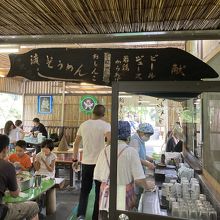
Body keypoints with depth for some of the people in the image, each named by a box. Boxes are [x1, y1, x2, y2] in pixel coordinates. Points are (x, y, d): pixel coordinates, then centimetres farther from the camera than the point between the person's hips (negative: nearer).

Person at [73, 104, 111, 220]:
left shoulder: (84, 125, 7)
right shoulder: (105, 125, -7)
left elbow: (76, 143, 12)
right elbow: (110, 140, -25)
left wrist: (75, 159, 21)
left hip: (86, 162, 4)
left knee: (84, 190, 18)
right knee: (99, 191, 11)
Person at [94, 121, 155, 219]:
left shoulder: (105, 151, -3)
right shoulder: (131, 151, -12)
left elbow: (98, 177, 0)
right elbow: (139, 179, -12)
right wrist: (147, 186, 8)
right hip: (123, 200, -3)